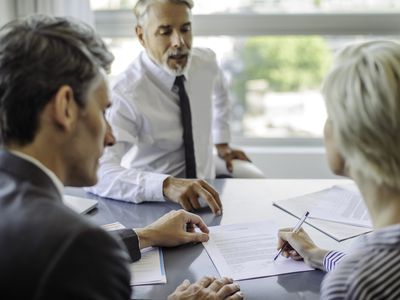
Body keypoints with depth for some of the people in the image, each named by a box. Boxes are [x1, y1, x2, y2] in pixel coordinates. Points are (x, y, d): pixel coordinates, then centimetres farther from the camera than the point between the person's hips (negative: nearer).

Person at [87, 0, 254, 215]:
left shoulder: (206, 61, -6)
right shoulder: (125, 95, -26)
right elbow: (98, 173, -38)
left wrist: (222, 144, 18)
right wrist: (167, 185, -50)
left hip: (204, 193, 6)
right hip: (152, 203, -6)